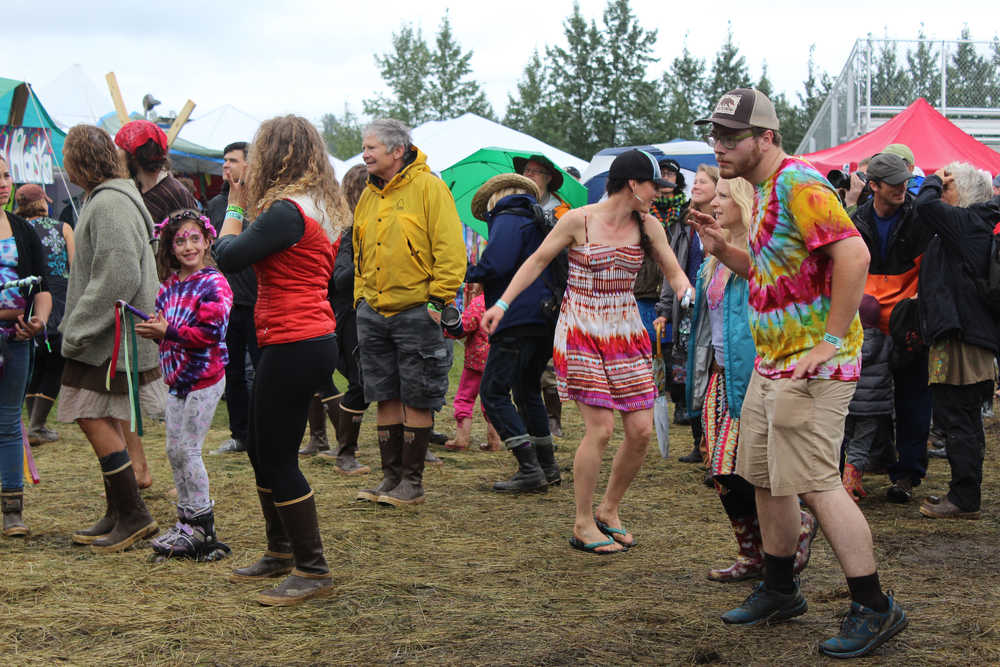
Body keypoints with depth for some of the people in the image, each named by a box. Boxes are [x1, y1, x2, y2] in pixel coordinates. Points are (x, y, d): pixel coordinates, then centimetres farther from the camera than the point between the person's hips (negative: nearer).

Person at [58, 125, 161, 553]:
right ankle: (119, 516, 19)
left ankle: (133, 516, -3)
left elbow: (118, 278, -25)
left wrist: (77, 330, -20)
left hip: (111, 337, -10)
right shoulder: (100, 199, 17)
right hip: (103, 336, 10)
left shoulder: (110, 204, -17)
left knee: (95, 419, -9)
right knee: (106, 422, 12)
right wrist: (75, 326, 20)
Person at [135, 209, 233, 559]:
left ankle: (203, 527, 4)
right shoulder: (169, 285, 11)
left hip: (204, 378, -8)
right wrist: (153, 329, -3)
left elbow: (211, 333, -21)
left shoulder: (213, 284, -12)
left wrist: (168, 331, -22)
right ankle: (186, 522, 22)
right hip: (176, 376, 8)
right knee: (174, 451, 11)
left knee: (187, 450, -6)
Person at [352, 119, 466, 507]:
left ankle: (412, 481, 8)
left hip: (416, 311, -6)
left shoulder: (428, 187, -8)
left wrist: (437, 299, -14)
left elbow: (450, 248, -11)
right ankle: (391, 476, 19)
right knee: (386, 397, 10)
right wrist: (361, 297, 15)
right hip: (373, 311, 7)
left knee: (416, 400, 0)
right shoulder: (369, 196, 13)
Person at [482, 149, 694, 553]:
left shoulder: (648, 227, 3)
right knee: (601, 429, -12)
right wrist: (502, 303, -6)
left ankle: (608, 511, 20)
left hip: (625, 333, 5)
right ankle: (583, 526, 4)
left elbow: (674, 272, 9)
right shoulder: (579, 220, -9)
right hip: (582, 331, -5)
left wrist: (689, 293, -14)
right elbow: (537, 261, 0)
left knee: (641, 430, -2)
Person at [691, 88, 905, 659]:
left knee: (815, 482, -10)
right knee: (765, 477, 16)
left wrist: (832, 339, -25)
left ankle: (875, 607, -1)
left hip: (812, 365, -10)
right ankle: (780, 591, 30)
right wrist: (724, 249, 9)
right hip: (772, 363, 11)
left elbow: (854, 255, -27)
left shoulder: (799, 184, -16)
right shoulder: (767, 190, 16)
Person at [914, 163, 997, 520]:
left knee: (956, 417, -8)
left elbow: (925, 206, -22)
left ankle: (964, 500, -4)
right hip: (968, 332, 11)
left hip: (962, 335, -11)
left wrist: (933, 180, -5)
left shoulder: (967, 222, -11)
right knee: (964, 418, 15)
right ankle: (964, 494, 23)